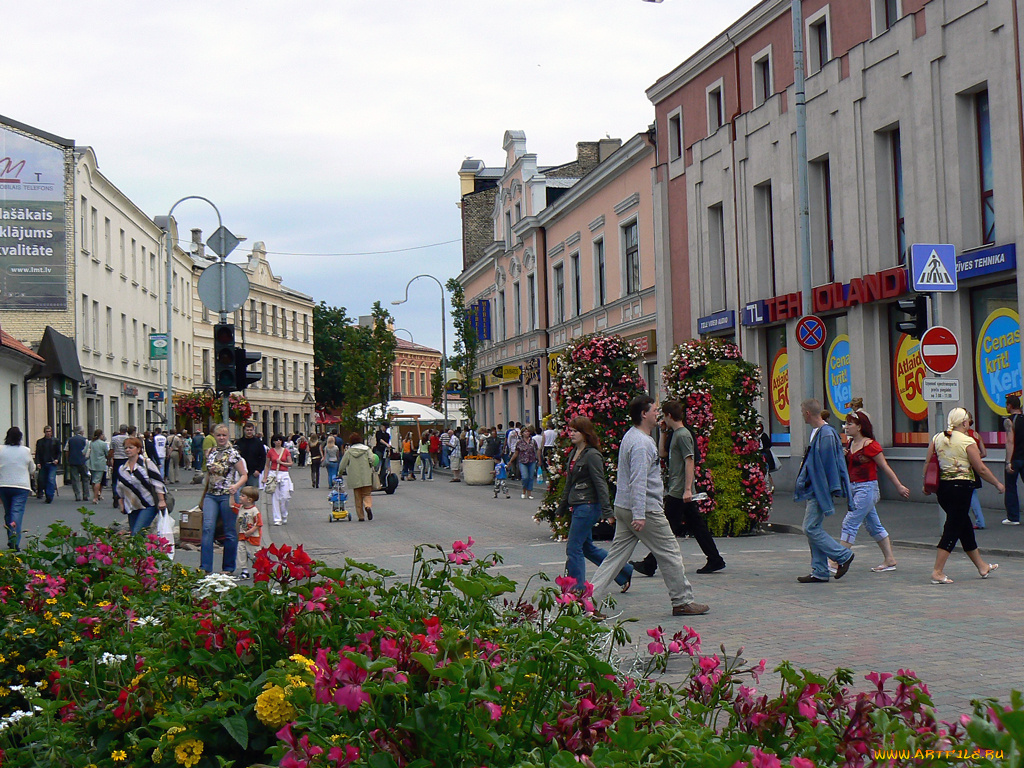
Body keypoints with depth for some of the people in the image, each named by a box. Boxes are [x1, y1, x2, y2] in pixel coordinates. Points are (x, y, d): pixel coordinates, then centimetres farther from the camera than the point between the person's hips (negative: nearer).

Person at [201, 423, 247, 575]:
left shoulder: (233, 453, -5)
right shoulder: (210, 452, 9)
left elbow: (244, 475, -3)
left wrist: (236, 486, -23)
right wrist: (203, 495, 23)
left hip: (227, 495, -4)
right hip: (211, 495, 4)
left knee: (230, 532, 3)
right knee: (207, 527, -10)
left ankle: (228, 567, 15)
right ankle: (205, 567, -11)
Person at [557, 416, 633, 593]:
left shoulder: (592, 455, -13)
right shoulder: (574, 453, 14)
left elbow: (600, 484, -16)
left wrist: (607, 511, -20)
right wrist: (562, 507, 24)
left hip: (588, 507, -9)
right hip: (577, 507, 9)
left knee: (574, 547, -6)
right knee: (587, 547, 14)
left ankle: (576, 588, 2)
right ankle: (624, 572, 24)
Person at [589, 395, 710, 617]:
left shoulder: (631, 437, 14)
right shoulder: (641, 443, -18)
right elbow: (638, 481, -25)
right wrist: (639, 515, -29)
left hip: (623, 508, 10)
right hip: (645, 510, -10)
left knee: (616, 555, 7)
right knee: (670, 553, 2)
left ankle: (590, 597, -1)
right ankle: (682, 601, 11)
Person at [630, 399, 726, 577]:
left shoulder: (683, 435, -13)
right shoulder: (674, 435, 16)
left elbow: (689, 461, -19)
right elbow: (662, 454, 24)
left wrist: (687, 489, -24)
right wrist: (663, 433, 16)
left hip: (679, 492, -10)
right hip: (676, 490, 10)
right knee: (697, 526, 11)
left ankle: (649, 565, -3)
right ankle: (715, 560, 14)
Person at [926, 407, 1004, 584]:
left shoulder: (937, 438, 5)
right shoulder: (967, 442, -10)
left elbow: (927, 464, 6)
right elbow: (981, 469, -8)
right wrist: (997, 484, 5)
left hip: (942, 486, 7)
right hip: (961, 487, -7)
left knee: (965, 527, 18)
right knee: (953, 529, -3)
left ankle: (982, 566, 32)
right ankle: (937, 572, -8)